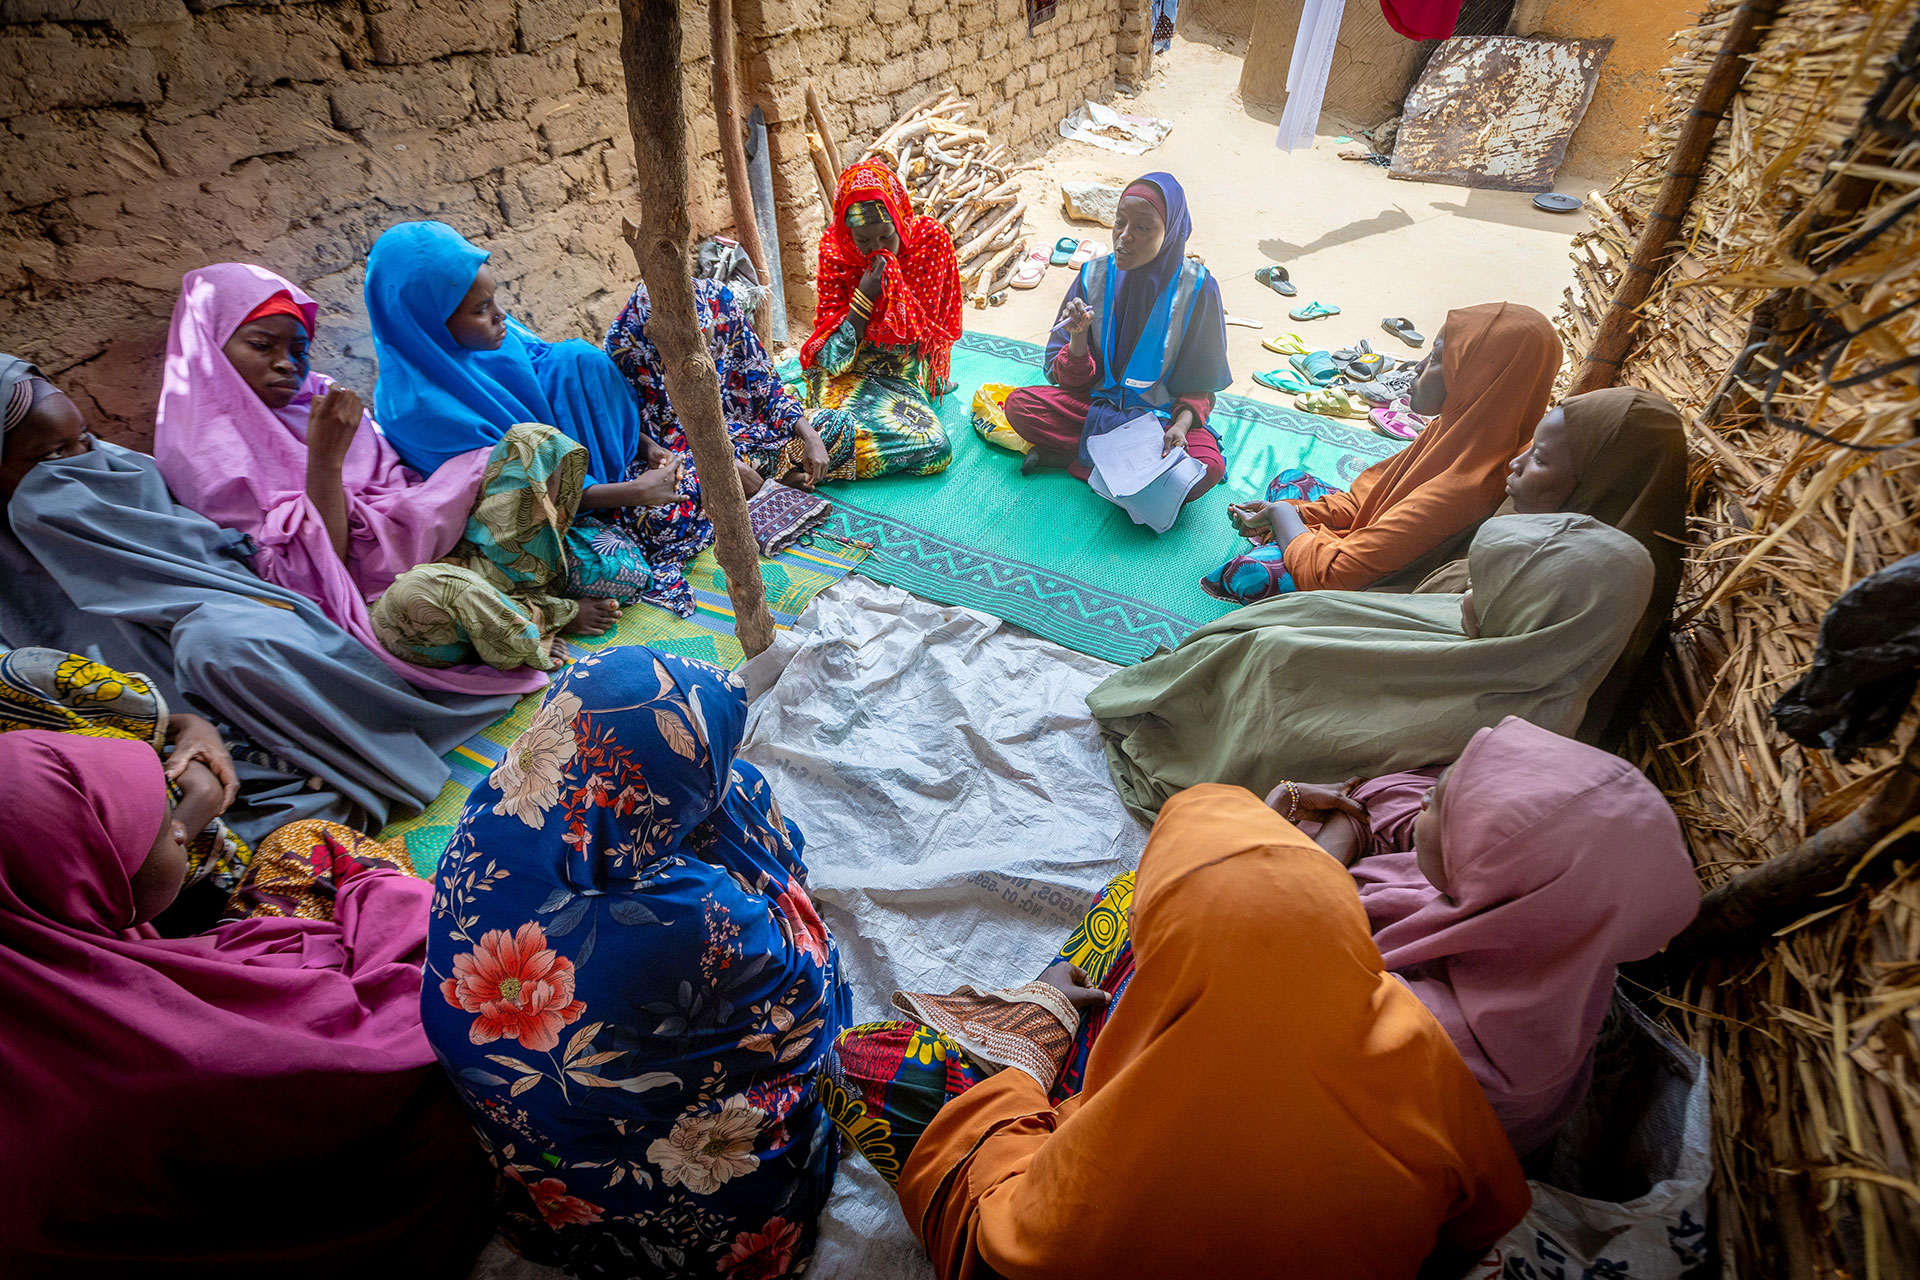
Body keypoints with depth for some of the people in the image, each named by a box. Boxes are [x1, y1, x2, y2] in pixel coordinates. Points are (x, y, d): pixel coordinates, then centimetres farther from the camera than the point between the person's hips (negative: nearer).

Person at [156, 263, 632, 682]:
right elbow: (314, 571, -12)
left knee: (534, 439, -6)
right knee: (420, 592, -44)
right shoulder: (207, 455, -2)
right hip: (376, 602, -6)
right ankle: (551, 614, -14)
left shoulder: (318, 397, 16)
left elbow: (406, 495, 15)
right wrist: (324, 458, -19)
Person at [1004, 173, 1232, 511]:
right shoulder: (1094, 276, -5)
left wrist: (1182, 423, -23)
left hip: (1162, 414, -1)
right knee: (1018, 404, -21)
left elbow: (1199, 384, -3)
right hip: (1097, 404, 2)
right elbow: (1069, 379, -3)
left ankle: (1072, 458, -19)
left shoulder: (1197, 288, -10)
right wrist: (1078, 337, -24)